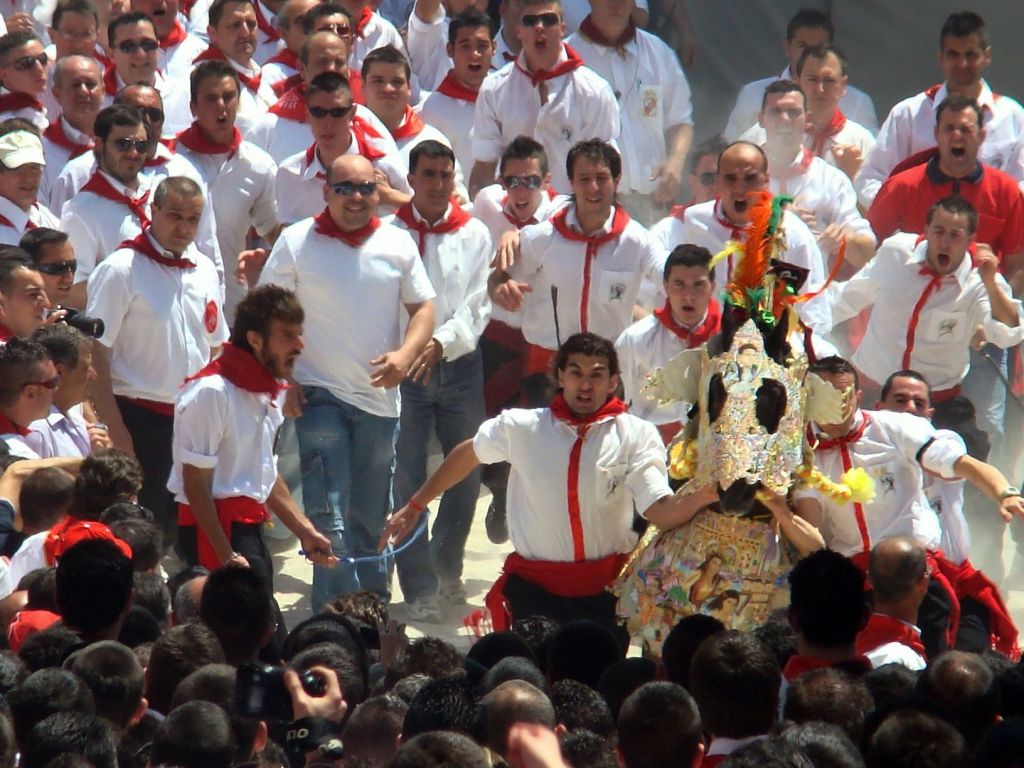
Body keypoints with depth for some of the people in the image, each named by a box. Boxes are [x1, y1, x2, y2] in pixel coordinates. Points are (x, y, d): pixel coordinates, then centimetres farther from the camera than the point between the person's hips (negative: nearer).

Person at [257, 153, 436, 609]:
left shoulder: (398, 243, 6)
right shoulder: (296, 242, -1)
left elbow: (423, 308, 9)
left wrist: (404, 355, -10)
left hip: (380, 396, 3)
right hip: (320, 397, -3)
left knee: (371, 515, 13)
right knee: (328, 517, -10)